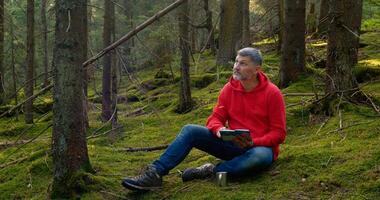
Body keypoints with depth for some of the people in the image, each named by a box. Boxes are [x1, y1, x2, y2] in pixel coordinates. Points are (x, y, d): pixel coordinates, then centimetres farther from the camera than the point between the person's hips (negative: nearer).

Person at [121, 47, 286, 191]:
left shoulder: (272, 93, -12)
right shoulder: (229, 89, 1)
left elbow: (279, 133, -11)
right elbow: (215, 119, 4)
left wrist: (252, 143, -25)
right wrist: (219, 129, -20)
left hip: (259, 146, -4)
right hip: (233, 145, 4)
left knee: (261, 157, -41)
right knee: (190, 130, -13)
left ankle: (212, 171, -26)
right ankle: (155, 174, -24)